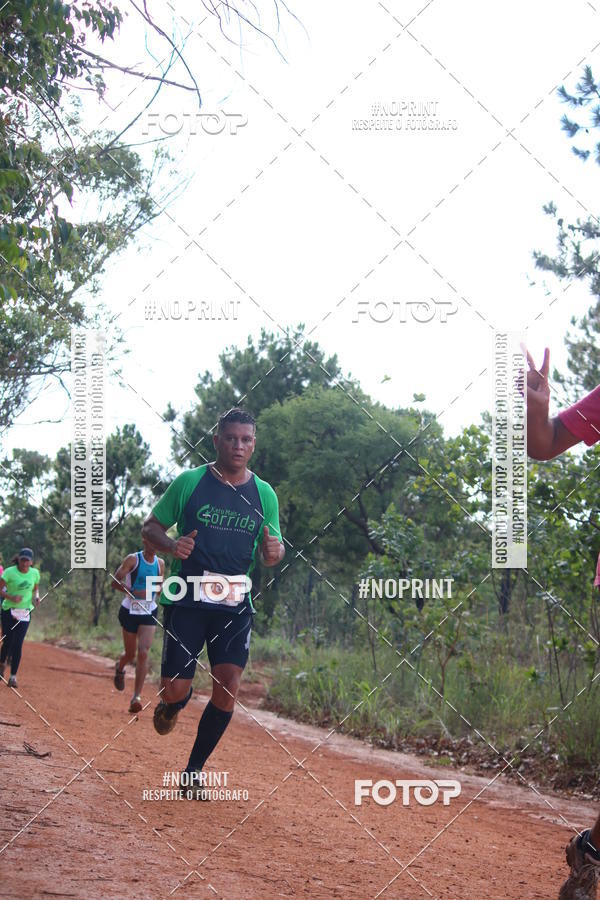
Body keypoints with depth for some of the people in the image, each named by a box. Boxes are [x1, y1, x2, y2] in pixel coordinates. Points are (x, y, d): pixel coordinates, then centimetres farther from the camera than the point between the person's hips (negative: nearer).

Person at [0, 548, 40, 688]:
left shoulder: (35, 573, 1)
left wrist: (36, 597, -3)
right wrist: (12, 597, -23)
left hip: (25, 613, 2)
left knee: (18, 645, -5)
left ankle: (13, 677, 0)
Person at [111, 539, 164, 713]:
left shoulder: (160, 563, 4)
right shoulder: (133, 559, -9)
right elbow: (114, 582, -14)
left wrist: (156, 590, -6)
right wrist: (133, 591, -29)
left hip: (149, 614, 2)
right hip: (130, 611, -2)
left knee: (143, 653, -14)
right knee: (130, 654, 10)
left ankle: (137, 696, -14)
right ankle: (120, 668, 48)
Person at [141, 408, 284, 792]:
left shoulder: (264, 494, 8)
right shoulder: (189, 482, 1)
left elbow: (272, 552, 13)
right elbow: (151, 526, 7)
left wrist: (274, 551, -11)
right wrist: (171, 543, -15)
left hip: (236, 603, 2)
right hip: (187, 598, -2)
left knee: (228, 687, -10)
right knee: (176, 689, -8)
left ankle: (194, 769, 8)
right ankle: (173, 705, 33)